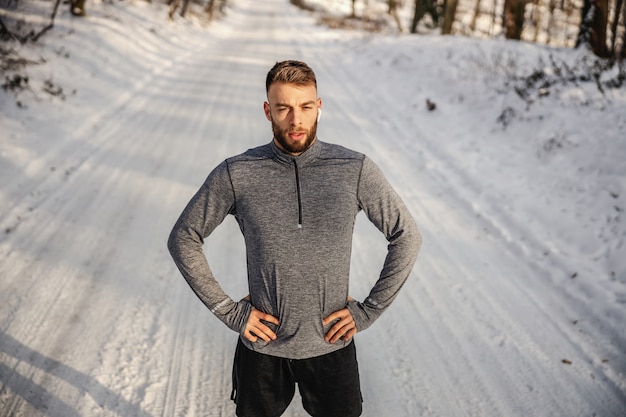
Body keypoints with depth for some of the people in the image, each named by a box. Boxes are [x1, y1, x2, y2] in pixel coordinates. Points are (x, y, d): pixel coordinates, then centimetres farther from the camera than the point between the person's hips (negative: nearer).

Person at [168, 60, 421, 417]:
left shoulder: (355, 170, -9)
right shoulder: (236, 175, -10)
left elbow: (407, 237, -1)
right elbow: (183, 239, -1)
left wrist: (369, 310, -4)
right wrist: (228, 310, -5)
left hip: (332, 345, 0)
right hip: (262, 346, 0)